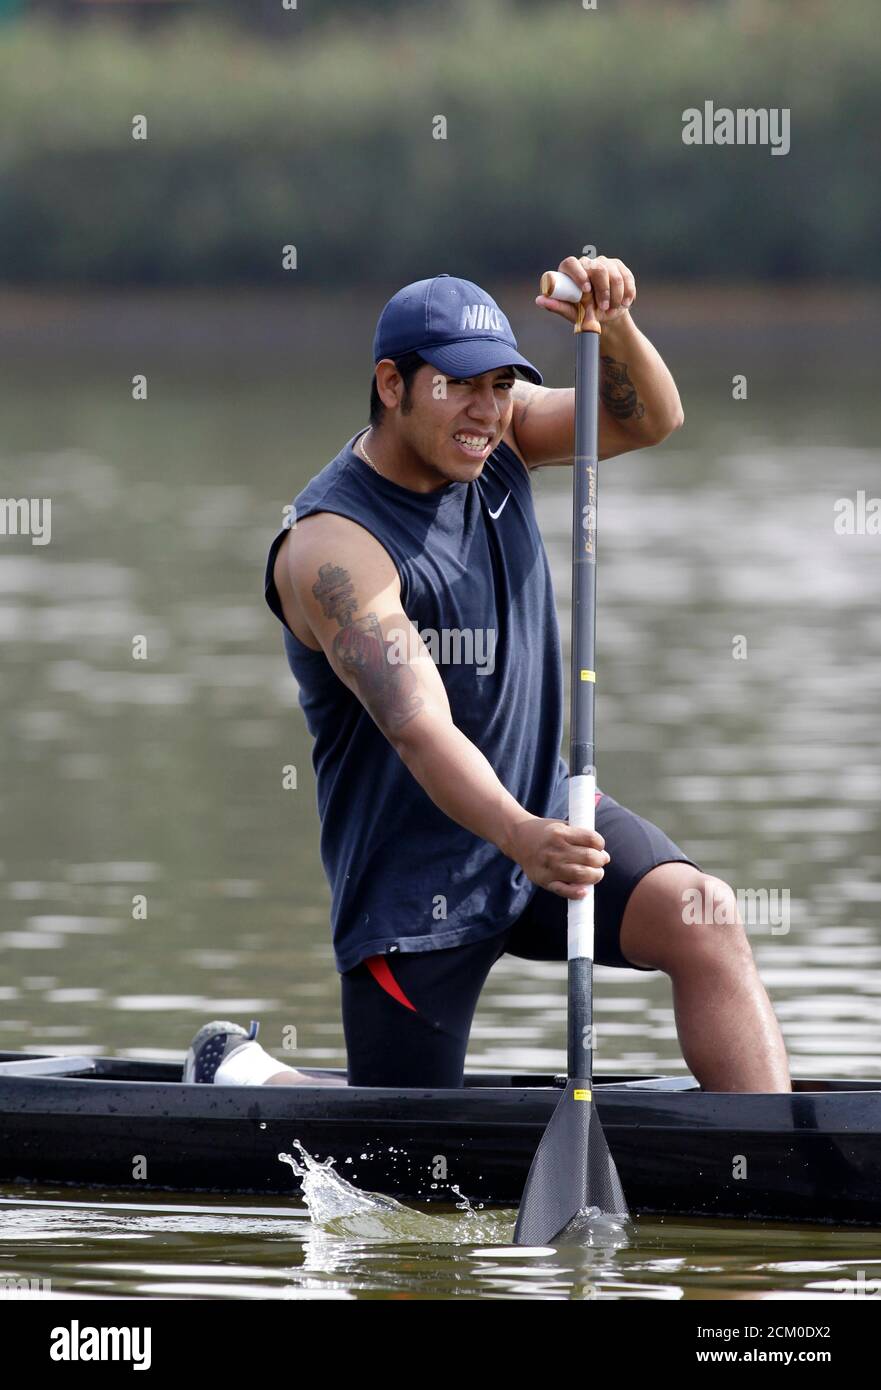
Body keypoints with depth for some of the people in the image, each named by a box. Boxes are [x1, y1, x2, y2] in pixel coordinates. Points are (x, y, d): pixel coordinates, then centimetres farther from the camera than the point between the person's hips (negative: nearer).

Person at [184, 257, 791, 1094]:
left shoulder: (493, 439, 0)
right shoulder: (331, 546, -23)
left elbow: (648, 420, -6)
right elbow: (420, 729, -35)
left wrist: (613, 326, -28)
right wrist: (521, 838, -52)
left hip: (544, 815, 6)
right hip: (417, 885, -6)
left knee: (704, 917, -22)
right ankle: (236, 1076, 29)